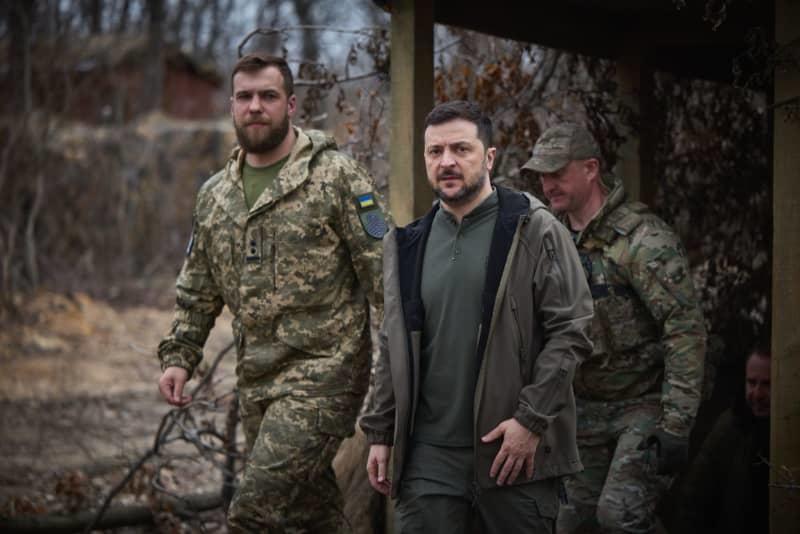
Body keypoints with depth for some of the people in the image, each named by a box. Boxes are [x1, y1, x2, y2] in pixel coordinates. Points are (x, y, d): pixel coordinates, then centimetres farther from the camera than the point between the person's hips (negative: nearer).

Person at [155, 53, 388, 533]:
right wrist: (178, 356, 11)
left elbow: (382, 274, -9)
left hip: (323, 372, -6)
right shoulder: (215, 195, 14)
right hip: (255, 379, 6)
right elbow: (197, 291, 22)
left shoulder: (336, 177, -5)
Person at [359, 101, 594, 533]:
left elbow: (571, 330, -7)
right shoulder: (406, 244, 13)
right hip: (429, 454, 4)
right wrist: (380, 434, 11)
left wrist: (532, 420, -13)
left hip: (514, 451, -3)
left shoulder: (535, 230, -2)